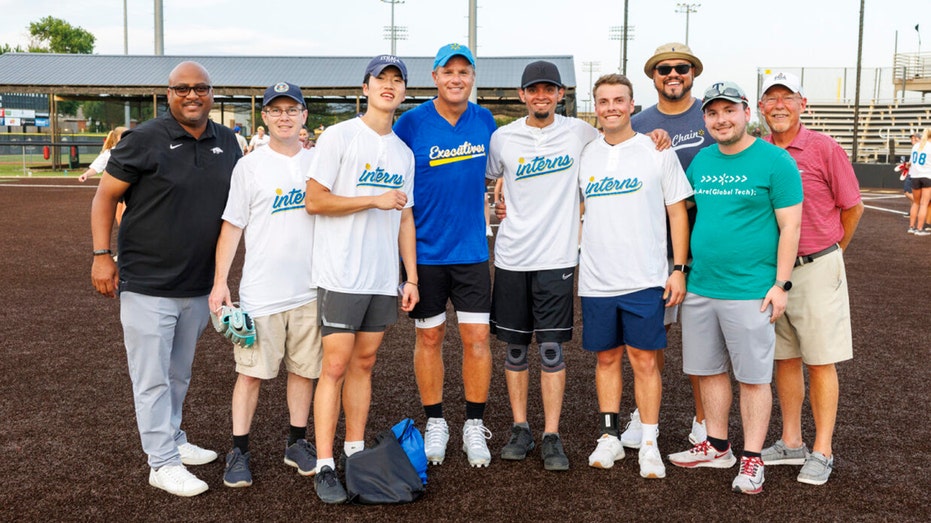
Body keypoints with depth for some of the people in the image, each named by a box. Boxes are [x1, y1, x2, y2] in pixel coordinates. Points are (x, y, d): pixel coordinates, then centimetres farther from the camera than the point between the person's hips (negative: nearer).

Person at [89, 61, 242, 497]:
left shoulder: (227, 143, 6)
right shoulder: (144, 140, -9)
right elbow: (105, 196, -6)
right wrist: (101, 255, -12)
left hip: (199, 285, 6)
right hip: (147, 283, -5)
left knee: (179, 373, 20)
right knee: (153, 378, 1)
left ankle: (172, 440, 36)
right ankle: (163, 464, 10)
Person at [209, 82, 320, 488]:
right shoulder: (249, 166, 0)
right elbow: (232, 225, -1)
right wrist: (220, 280, -6)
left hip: (310, 289, 3)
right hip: (261, 291, -3)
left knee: (304, 368, 9)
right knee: (251, 371, 1)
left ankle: (297, 443, 24)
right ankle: (239, 451, 12)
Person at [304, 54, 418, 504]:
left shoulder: (404, 153, 15)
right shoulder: (339, 136, -4)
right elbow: (314, 200, -9)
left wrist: (411, 277, 12)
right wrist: (375, 200, -12)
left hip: (384, 278, 6)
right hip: (341, 276, -6)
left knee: (364, 362, 11)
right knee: (336, 366, -6)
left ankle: (355, 453, 20)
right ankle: (324, 467, 0)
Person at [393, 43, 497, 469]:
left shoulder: (485, 121, 3)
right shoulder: (411, 123, -7)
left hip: (472, 250, 2)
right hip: (425, 250, -2)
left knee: (477, 338, 2)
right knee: (429, 337, 8)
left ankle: (475, 426, 17)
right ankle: (435, 424, 23)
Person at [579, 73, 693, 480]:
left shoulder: (657, 152, 1)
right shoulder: (584, 155, 8)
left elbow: (678, 212, 1)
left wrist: (679, 268, -4)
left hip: (645, 279, -3)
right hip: (595, 280, 3)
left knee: (645, 360, 0)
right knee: (606, 358, 11)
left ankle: (649, 444, 11)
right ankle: (609, 438, 22)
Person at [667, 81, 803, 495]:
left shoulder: (775, 161, -6)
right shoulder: (700, 161, 10)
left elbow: (789, 226, -8)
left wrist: (781, 283, -12)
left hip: (750, 291, -6)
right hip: (699, 287, 6)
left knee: (753, 377, 3)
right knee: (709, 370, 14)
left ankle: (751, 460, 15)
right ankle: (717, 448, 29)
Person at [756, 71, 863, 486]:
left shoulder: (825, 149, -8)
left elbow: (853, 207, 0)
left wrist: (828, 252, 10)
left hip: (816, 268, -4)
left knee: (820, 361, 3)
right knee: (784, 358, 13)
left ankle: (822, 452, 12)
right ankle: (791, 442, 25)